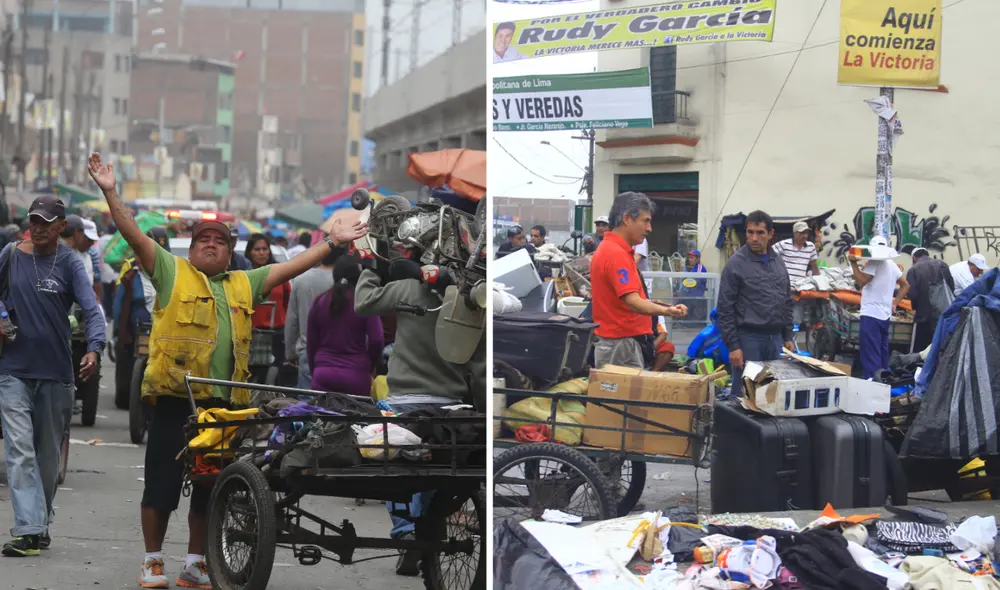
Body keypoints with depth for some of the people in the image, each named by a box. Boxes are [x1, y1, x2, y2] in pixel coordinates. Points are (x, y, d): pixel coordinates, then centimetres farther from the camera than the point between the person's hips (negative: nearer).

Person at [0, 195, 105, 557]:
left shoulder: (69, 263, -3)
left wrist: (94, 349, -32)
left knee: (47, 454, 11)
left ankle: (41, 524, 27)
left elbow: (92, 310, -15)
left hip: (55, 373, 0)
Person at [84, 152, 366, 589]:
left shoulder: (244, 285, 19)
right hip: (174, 396, -4)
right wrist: (110, 192, -12)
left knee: (209, 486, 9)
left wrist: (332, 243, 20)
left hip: (223, 403, 4)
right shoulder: (172, 271, 7)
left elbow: (290, 268, 21)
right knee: (162, 480, 0)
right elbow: (135, 236, -2)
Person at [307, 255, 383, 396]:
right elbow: (376, 340, -7)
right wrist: (371, 367, 10)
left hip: (323, 374, 3)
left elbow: (311, 342, 9)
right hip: (356, 376, -3)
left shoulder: (320, 302, 4)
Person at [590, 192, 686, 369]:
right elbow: (632, 301, -30)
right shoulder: (617, 254, -19)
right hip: (622, 346, -11)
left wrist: (654, 305, 33)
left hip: (613, 342, 11)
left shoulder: (609, 249, 15)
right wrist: (666, 311, -45)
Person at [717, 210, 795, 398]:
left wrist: (788, 337, 13)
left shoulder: (778, 262, 11)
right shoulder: (736, 264, -6)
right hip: (748, 338, -6)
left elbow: (786, 303, 19)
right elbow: (725, 309, -8)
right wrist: (732, 346, -13)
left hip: (775, 338, 6)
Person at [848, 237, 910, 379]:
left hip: (871, 315, -9)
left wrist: (854, 263, -11)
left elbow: (862, 281, -19)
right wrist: (895, 304, 18)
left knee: (870, 354, -12)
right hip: (885, 315, 9)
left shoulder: (874, 263, -12)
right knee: (882, 352, 15)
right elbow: (905, 286, 21)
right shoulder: (892, 265, 14)